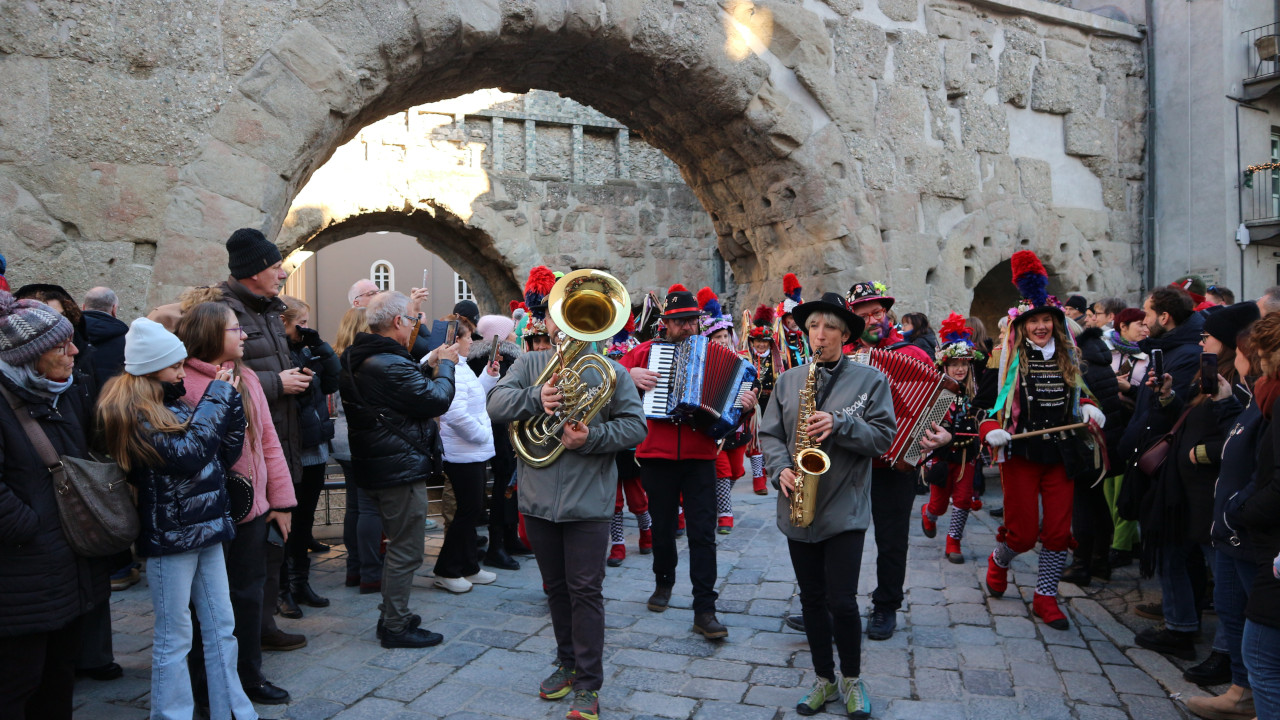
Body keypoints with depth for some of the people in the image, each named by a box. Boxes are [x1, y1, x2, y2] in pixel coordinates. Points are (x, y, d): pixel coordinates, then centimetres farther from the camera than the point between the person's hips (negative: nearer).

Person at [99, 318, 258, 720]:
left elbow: (224, 456, 6)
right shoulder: (132, 413, -12)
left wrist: (230, 400, -5)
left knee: (222, 626, 12)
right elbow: (184, 455, -24)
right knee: (173, 640, 5)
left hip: (207, 526, 7)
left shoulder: (175, 404, 9)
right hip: (169, 534, -7)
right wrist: (217, 399, -15)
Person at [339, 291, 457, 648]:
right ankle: (396, 627, 12)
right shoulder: (390, 365, -25)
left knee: (398, 545, 23)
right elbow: (438, 400, -20)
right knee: (406, 551, 2)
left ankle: (392, 615, 34)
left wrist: (430, 365, 9)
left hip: (377, 467, 11)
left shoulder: (356, 360, 8)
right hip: (402, 469, -11)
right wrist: (445, 365, -6)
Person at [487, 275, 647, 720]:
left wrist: (591, 437, -20)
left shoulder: (610, 370, 1)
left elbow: (635, 426, -5)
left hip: (587, 501, -3)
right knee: (556, 588, 17)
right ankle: (567, 664, 35)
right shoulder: (529, 365, 7)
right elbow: (495, 404, -8)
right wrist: (535, 399, -26)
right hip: (538, 499, 3)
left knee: (585, 591, 0)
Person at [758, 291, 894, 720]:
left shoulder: (870, 380, -1)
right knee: (812, 599, 13)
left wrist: (839, 424, -21)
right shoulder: (788, 380, 8)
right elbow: (770, 434, 6)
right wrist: (781, 469, -11)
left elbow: (883, 437, -8)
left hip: (845, 510, -3)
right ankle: (824, 679, 30)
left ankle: (852, 680, 23)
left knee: (842, 601, -3)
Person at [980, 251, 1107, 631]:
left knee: (1058, 530, 4)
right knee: (1023, 532, 0)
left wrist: (1091, 411, 1)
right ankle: (998, 560, 33)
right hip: (1020, 455, -4)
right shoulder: (1010, 360, -4)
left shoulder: (1068, 358, 9)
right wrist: (992, 431, -21)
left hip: (1060, 454, 4)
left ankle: (1045, 597, 20)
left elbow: (1078, 398, 21)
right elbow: (990, 400, -4)